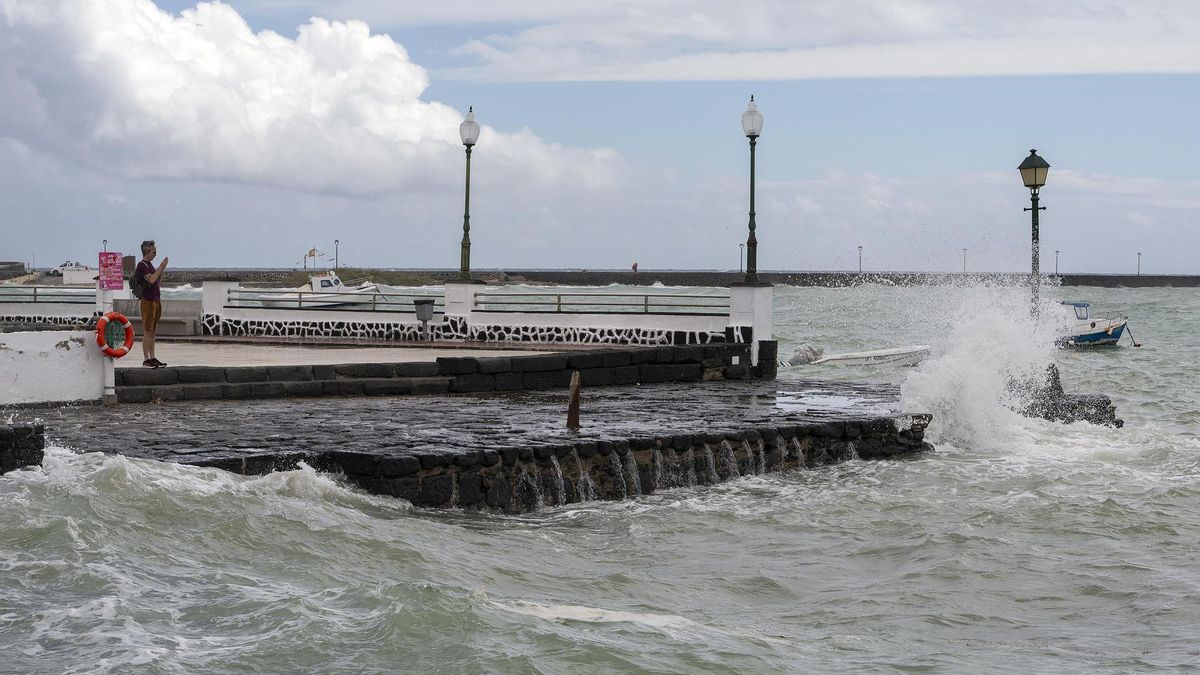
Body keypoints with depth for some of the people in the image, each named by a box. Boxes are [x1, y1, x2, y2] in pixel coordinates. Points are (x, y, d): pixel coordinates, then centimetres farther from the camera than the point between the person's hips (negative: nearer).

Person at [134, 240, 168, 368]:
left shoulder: (149, 265, 18)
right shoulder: (142, 265, -10)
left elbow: (158, 282, 21)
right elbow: (151, 280, -23)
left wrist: (162, 269, 10)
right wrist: (161, 267, -15)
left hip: (156, 300, 9)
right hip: (148, 301, -9)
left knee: (153, 332, 10)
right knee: (147, 331, -8)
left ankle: (152, 358, 13)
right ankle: (146, 359, -7)